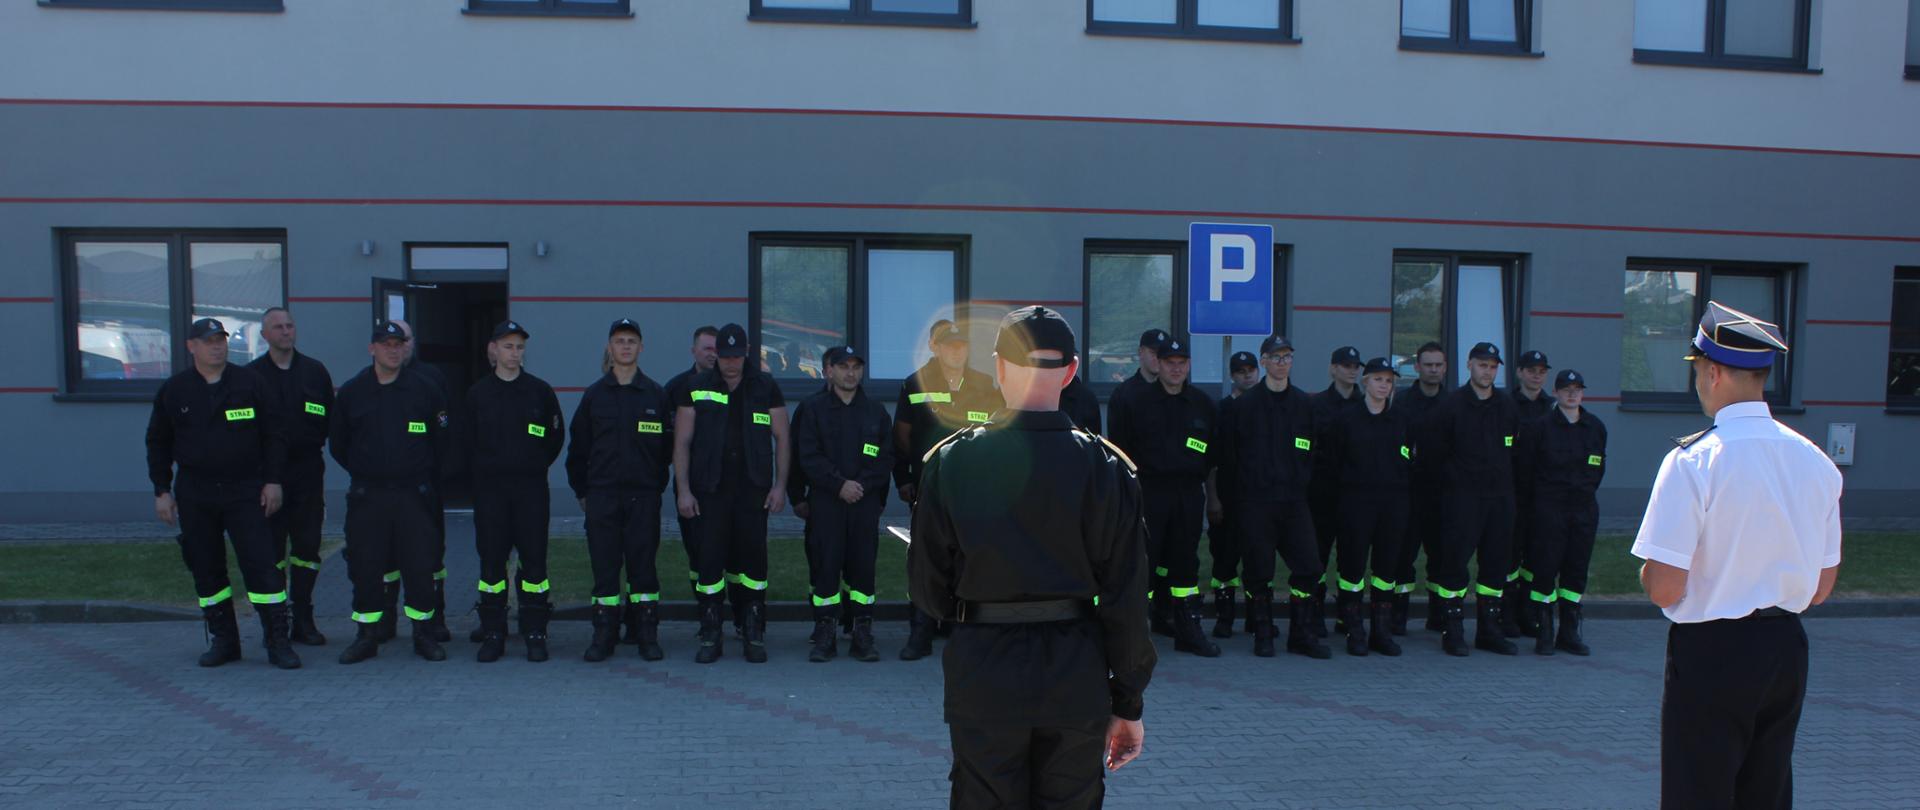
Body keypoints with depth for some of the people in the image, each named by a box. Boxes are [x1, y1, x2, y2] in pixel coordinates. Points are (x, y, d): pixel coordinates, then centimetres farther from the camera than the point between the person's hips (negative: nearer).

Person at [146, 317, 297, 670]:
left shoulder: (251, 383, 1)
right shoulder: (173, 390, 7)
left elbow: (275, 434, 2)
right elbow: (157, 443, 13)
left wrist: (273, 481, -3)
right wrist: (162, 490, 7)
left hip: (245, 491, -3)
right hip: (194, 495, 3)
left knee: (262, 565, -8)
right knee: (205, 570, 7)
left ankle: (279, 641, -4)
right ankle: (223, 639, 19)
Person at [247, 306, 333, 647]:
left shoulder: (315, 371, 9)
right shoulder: (251, 375, 4)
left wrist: (314, 443, -4)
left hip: (307, 469, 2)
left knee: (307, 546, 3)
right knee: (270, 548, 0)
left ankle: (303, 620, 12)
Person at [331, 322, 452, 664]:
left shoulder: (425, 390, 2)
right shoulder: (351, 392, 5)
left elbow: (440, 442, 9)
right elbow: (337, 443, 16)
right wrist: (363, 473, 14)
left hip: (413, 494, -1)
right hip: (366, 496, 1)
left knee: (420, 566, -1)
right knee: (365, 568, 4)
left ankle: (424, 634, 10)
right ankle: (367, 636, 15)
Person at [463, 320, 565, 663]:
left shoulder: (540, 390, 4)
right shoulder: (477, 393, 6)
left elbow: (557, 435, 11)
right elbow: (467, 440, 12)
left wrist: (536, 465, 8)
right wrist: (486, 467, 7)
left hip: (531, 489, -1)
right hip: (489, 489, 1)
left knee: (534, 560, -1)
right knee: (491, 560, 3)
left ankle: (535, 634, 6)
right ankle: (492, 635, 11)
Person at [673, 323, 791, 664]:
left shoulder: (765, 388, 8)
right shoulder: (696, 389, 6)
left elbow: (782, 438, 9)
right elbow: (681, 442, 5)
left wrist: (780, 485, 1)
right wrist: (683, 490, -2)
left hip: (753, 490, 0)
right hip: (710, 490, 0)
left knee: (752, 558, 0)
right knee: (709, 560, -1)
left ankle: (754, 635, 10)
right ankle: (710, 636, 9)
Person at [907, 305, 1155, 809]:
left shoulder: (951, 461, -7)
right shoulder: (1104, 465, -6)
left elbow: (928, 590, -1)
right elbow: (1127, 600, -4)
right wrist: (1129, 704, 5)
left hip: (982, 670, 0)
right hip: (1077, 673, 1)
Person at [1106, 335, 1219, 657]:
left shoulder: (1202, 403, 11)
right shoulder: (1133, 401, 0)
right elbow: (1119, 449, 1)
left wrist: (1198, 477, 9)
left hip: (1189, 494, 4)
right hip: (1147, 494, -4)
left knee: (1186, 561, 10)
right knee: (1143, 559, -5)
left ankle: (1189, 630, 18)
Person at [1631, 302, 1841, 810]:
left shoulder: (1692, 462, -18)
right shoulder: (1817, 462, 1)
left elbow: (1664, 590, -19)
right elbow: (1821, 589, 9)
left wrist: (1647, 572, 2)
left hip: (1710, 654, -6)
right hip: (1786, 651, 6)